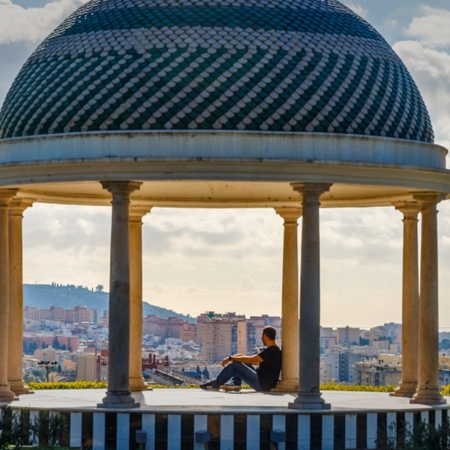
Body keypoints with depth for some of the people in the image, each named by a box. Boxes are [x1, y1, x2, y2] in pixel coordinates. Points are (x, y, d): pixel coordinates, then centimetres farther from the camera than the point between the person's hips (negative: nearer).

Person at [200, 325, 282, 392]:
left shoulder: (271, 351, -19)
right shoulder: (274, 350, 14)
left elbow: (250, 360, -20)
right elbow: (255, 361, 20)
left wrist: (230, 358, -10)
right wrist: (235, 357, 13)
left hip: (263, 385, -10)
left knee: (234, 365, -12)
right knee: (239, 361, 14)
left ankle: (215, 385, 1)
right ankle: (235, 384, 4)